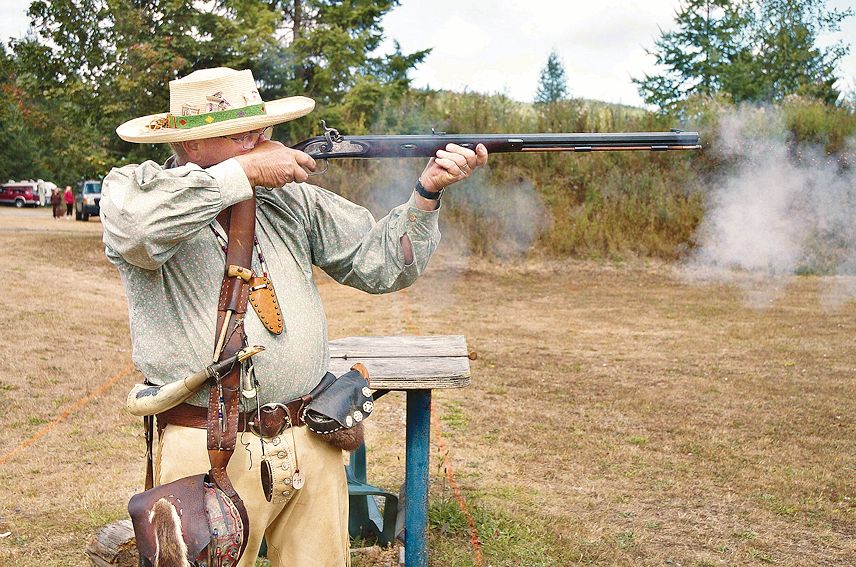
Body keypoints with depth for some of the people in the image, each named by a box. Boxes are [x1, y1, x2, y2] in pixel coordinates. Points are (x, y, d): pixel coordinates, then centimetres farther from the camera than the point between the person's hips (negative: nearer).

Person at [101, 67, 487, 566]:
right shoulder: (131, 188, -1)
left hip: (313, 447, 4)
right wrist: (245, 173, -17)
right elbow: (136, 221, -26)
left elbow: (377, 263, 10)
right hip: (209, 453, -4)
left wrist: (427, 192, -4)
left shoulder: (293, 195, 10)